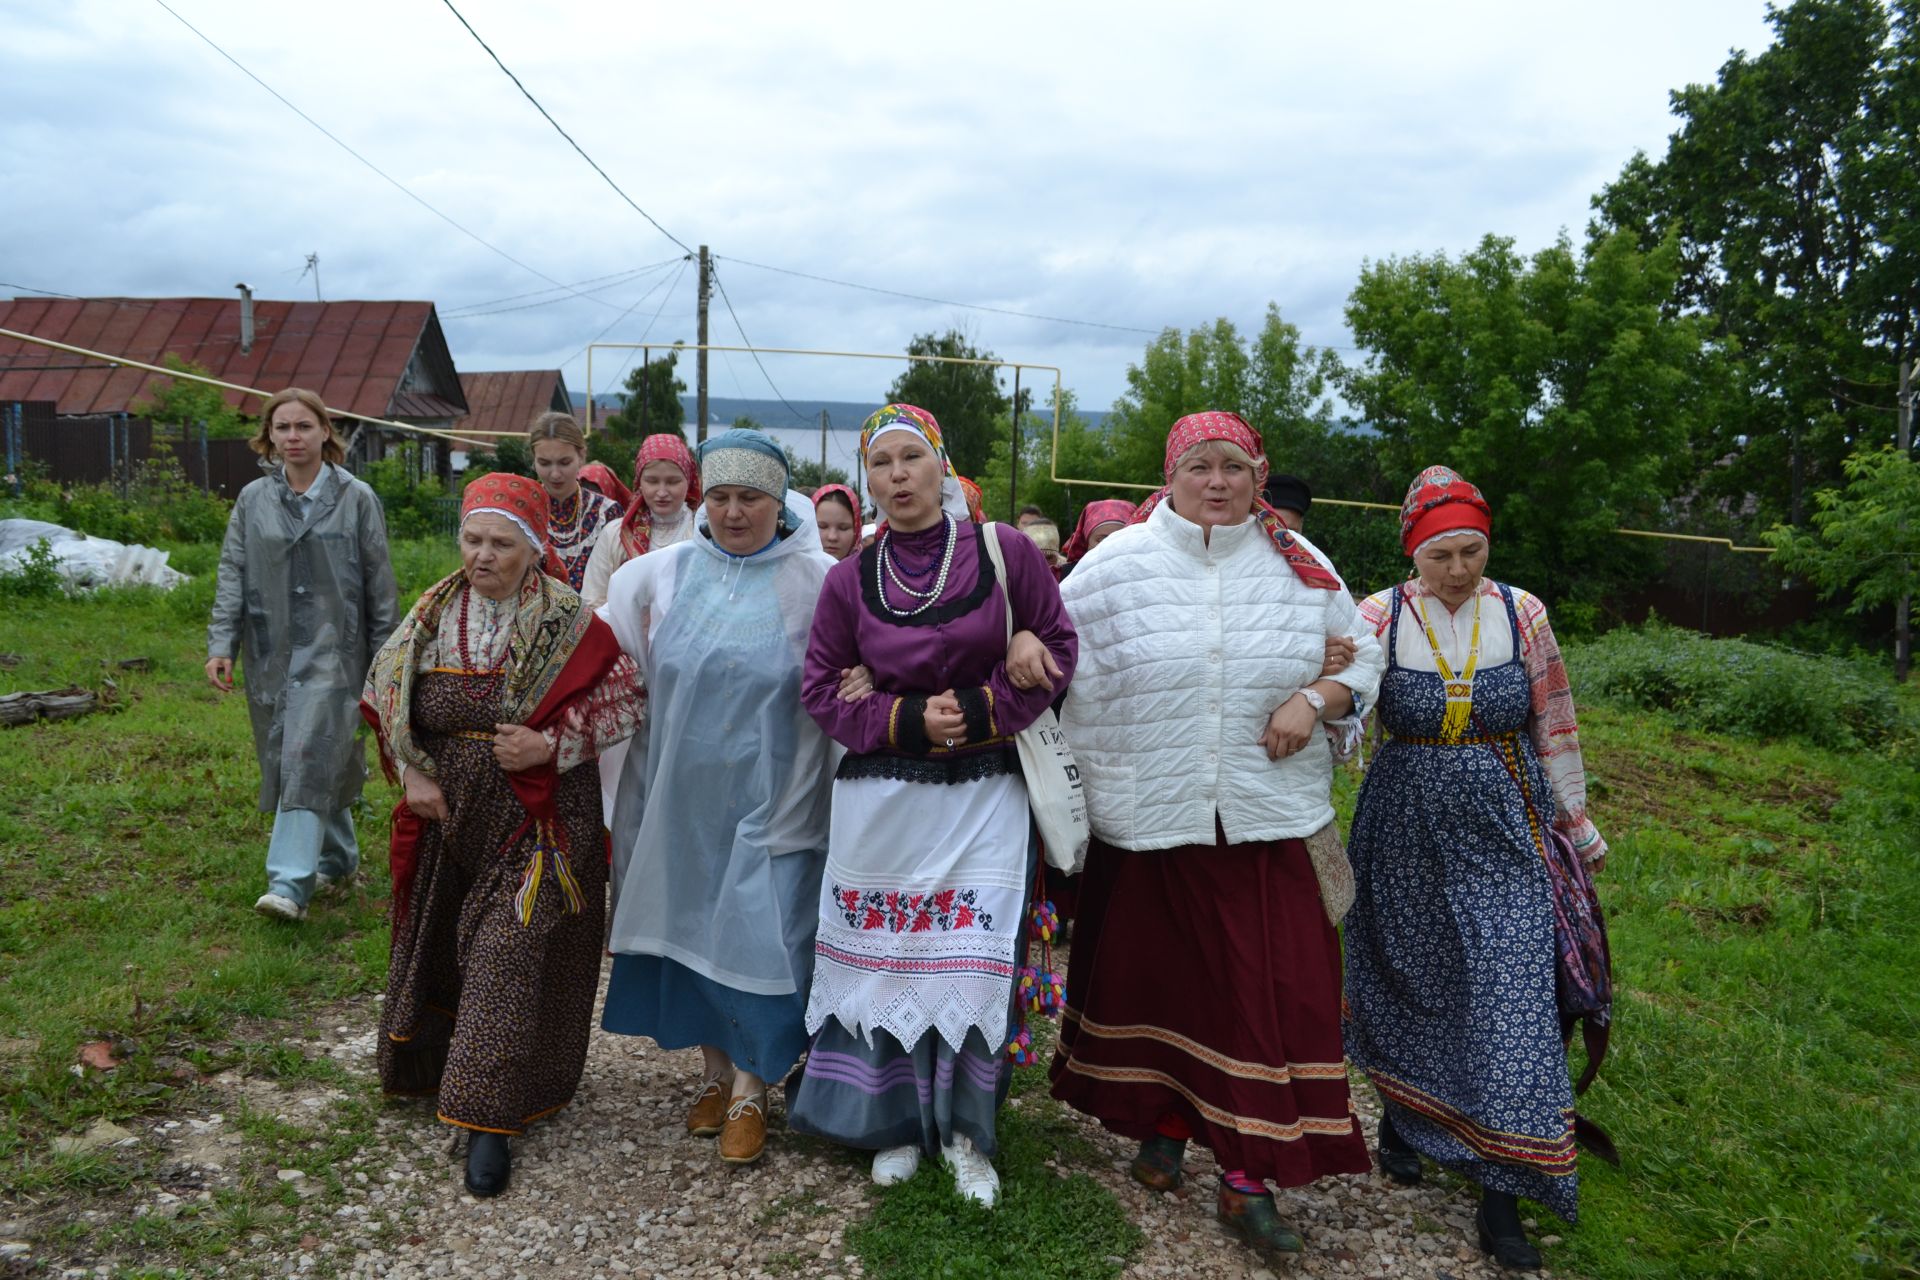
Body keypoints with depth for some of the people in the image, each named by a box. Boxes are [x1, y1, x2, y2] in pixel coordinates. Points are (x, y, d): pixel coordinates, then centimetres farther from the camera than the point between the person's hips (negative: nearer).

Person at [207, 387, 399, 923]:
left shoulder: (355, 498, -1)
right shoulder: (253, 500, 8)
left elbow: (379, 583, 1)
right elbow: (232, 575, 7)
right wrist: (221, 645, -3)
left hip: (331, 650, -4)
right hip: (270, 652, 4)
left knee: (309, 758, -13)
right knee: (298, 761, 11)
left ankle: (290, 882, -15)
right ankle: (338, 857, 28)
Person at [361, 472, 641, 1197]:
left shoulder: (568, 623, -11)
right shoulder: (433, 616, 2)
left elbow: (625, 700, -8)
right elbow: (384, 698, 12)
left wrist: (550, 744, -19)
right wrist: (412, 774, -1)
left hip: (536, 824, -4)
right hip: (448, 818, 5)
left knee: (510, 957, -6)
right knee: (444, 946, 18)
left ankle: (490, 1118, 1)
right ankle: (439, 1069, 41)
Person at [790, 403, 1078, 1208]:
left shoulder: (1006, 552, -3)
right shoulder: (849, 580, 2)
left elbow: (1056, 647, 1)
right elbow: (821, 687, 4)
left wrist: (981, 709, -11)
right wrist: (908, 720, -11)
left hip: (983, 795, -1)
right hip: (879, 800, 2)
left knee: (973, 962, -1)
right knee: (886, 957, 7)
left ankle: (966, 1133, 19)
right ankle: (898, 1121, 27)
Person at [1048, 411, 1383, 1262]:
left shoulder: (1299, 567, 4)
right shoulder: (1118, 565, -2)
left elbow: (1365, 658, 12)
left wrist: (1316, 698, -7)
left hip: (1267, 818, 1)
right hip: (1144, 819, 0)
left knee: (1272, 990, -1)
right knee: (1154, 976, 12)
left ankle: (1246, 1178, 13)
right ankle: (1160, 1122, 37)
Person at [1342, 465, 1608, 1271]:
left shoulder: (1522, 614, -2)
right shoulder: (1378, 617, -7)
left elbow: (1554, 726, 7)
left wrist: (1576, 820, 11)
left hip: (1502, 833, 1)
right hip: (1406, 832, 0)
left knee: (1508, 992, -2)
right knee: (1406, 980, 13)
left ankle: (1502, 1192, 8)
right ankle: (1401, 1119, 39)